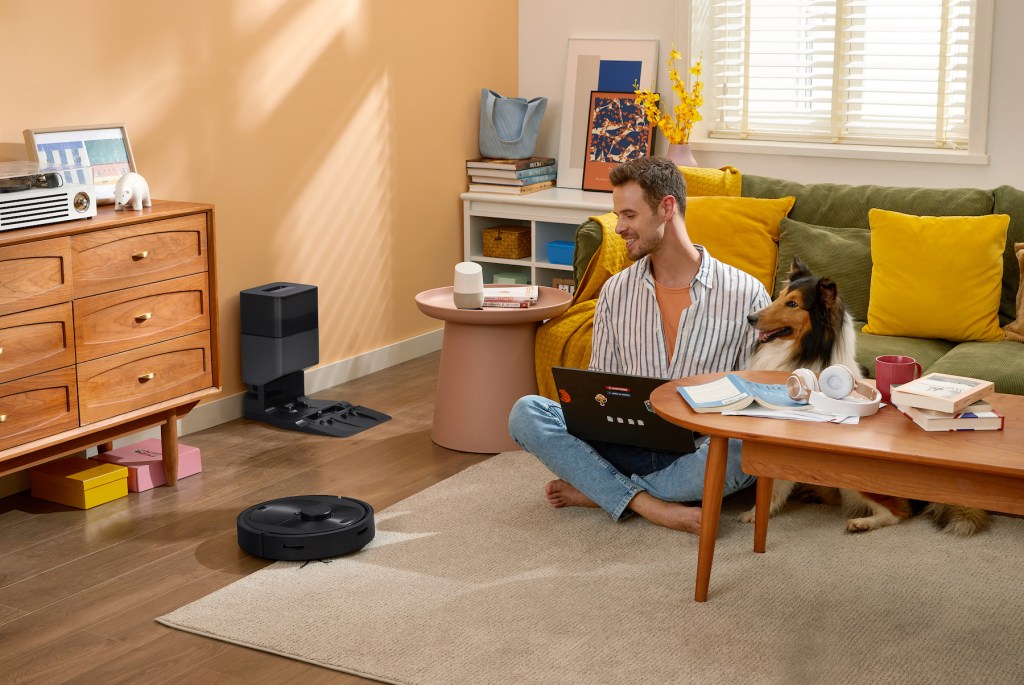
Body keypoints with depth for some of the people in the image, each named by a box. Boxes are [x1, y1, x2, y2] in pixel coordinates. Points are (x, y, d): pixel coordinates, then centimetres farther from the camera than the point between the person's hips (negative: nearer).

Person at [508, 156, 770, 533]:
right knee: (525, 413, -19)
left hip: (700, 453, -2)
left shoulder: (746, 295, -1)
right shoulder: (616, 292, 10)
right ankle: (649, 505, -27)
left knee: (748, 451, -37)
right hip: (625, 446, 2)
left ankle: (597, 491, -19)